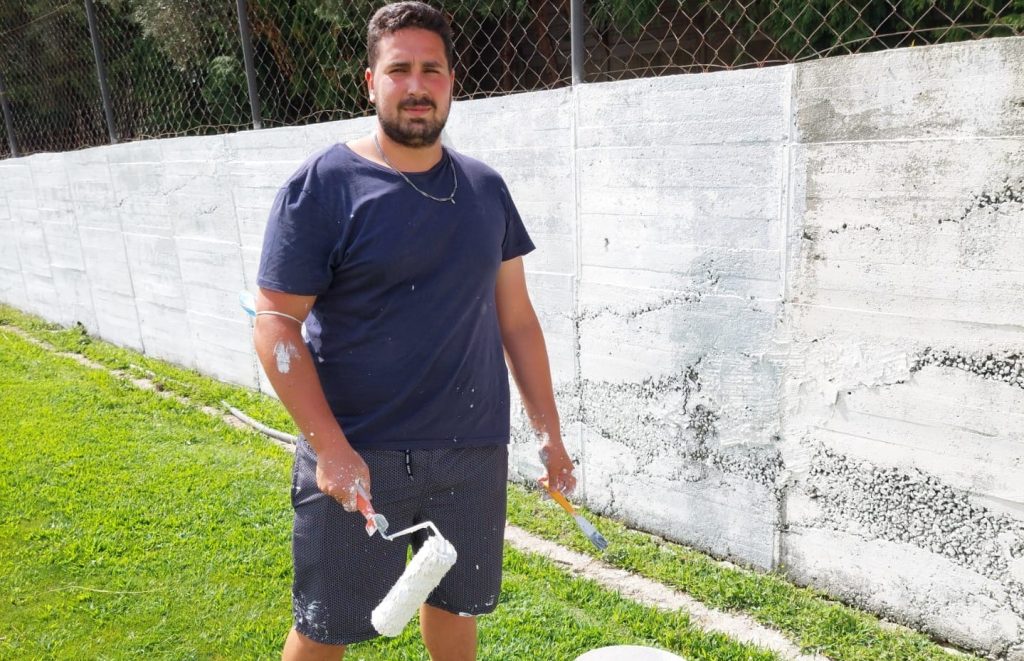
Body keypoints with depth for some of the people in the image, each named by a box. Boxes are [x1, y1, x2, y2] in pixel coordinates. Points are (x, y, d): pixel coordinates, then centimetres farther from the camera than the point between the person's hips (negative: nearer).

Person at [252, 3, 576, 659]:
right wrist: (329, 448, -18)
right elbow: (277, 322, -10)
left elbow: (516, 316, 10)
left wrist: (548, 429, 9)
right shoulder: (320, 187, -7)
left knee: (456, 606, 19)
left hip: (474, 451, 4)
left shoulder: (486, 188, 7)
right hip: (356, 457, -3)